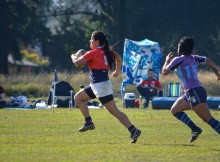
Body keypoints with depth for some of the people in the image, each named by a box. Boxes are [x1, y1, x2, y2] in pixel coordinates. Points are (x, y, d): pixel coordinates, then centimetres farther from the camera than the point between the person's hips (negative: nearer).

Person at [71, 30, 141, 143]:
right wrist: (117, 72, 29)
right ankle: (88, 122, 19)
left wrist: (73, 57, 8)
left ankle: (134, 131, -13)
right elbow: (119, 59, 16)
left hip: (101, 85, -9)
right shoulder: (106, 52, 11)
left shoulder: (93, 53, -12)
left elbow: (77, 62, -15)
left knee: (114, 111, -9)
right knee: (78, 98, 19)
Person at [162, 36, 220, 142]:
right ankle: (195, 129, 9)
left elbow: (164, 72, 3)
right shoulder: (194, 58, 12)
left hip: (194, 93, -9)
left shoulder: (178, 60, -7)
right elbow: (210, 62, 17)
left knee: (208, 119, -13)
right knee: (175, 110, 16)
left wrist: (167, 61, 20)